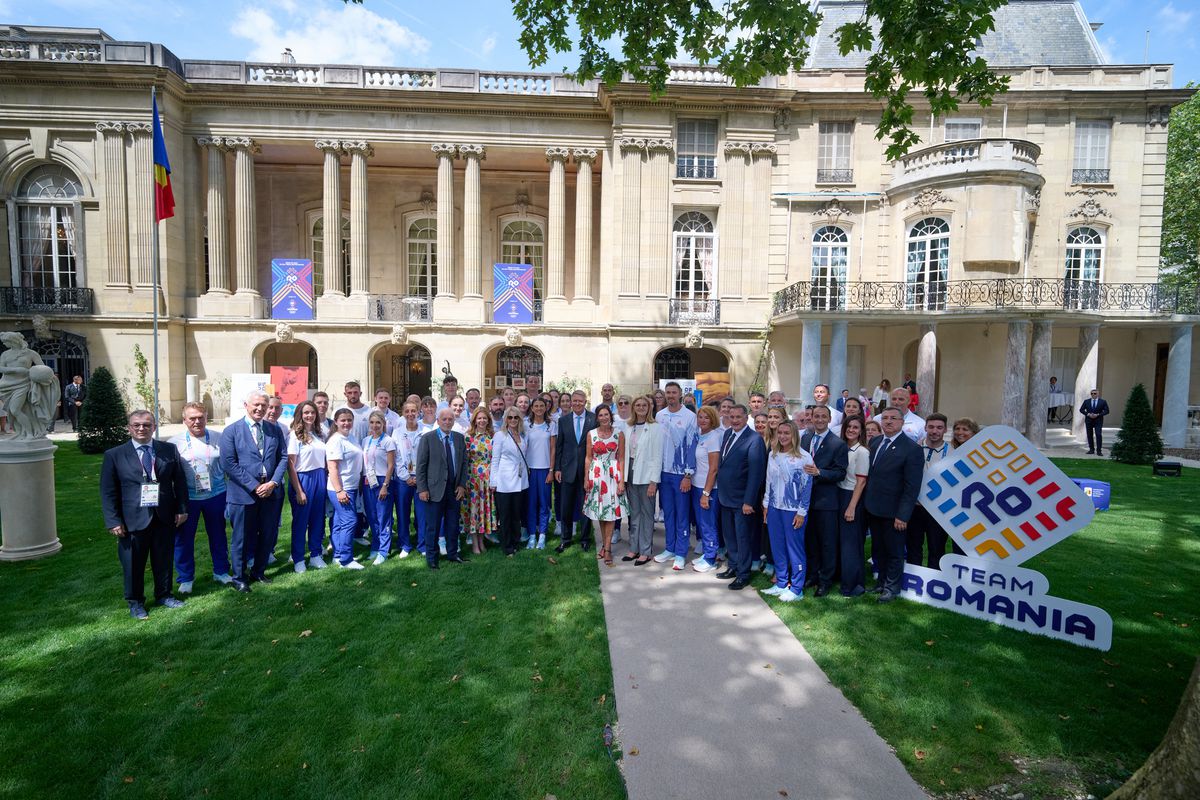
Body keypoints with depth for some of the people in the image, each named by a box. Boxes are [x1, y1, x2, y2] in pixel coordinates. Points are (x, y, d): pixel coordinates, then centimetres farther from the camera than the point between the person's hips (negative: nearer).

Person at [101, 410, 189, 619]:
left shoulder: (169, 450, 3)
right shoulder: (114, 455, -1)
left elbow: (180, 482, 7)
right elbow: (108, 491, -2)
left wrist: (182, 509, 2)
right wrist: (113, 521, -7)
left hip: (165, 517, 2)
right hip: (133, 519, -2)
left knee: (163, 560, 13)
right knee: (134, 564, 8)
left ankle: (164, 595, 31)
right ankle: (135, 602, 26)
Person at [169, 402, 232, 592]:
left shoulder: (219, 439, 0)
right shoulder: (174, 443, -4)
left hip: (216, 496, 1)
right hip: (186, 498, -1)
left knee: (218, 535, 13)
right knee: (184, 538, 8)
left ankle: (221, 571, 30)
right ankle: (185, 579, 26)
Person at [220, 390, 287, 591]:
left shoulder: (275, 430, 6)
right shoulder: (231, 431, -5)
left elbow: (283, 457, 4)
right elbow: (228, 463, -11)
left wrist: (273, 482, -10)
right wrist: (254, 486, -16)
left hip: (270, 491, 4)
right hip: (243, 493, -3)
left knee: (266, 535, 13)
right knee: (241, 537, 8)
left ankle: (258, 571, 31)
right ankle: (239, 577, 25)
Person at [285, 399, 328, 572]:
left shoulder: (320, 434, 8)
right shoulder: (294, 435, -8)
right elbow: (290, 465, -11)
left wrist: (327, 481, 6)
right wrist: (298, 490, -14)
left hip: (320, 479, 5)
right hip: (303, 480, -5)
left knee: (318, 519, 11)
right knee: (300, 521, 6)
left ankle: (315, 555, 24)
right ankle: (298, 559, 18)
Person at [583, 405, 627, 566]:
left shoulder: (619, 434, -2)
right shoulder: (591, 434, 2)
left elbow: (621, 458, -1)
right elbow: (588, 457, 6)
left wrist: (622, 480, -7)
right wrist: (586, 478, 1)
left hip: (613, 474, -2)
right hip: (596, 475, 2)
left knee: (610, 511, -1)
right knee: (599, 510, 9)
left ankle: (607, 548, 5)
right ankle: (604, 545, 23)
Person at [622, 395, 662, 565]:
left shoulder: (655, 428, -7)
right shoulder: (628, 428, 9)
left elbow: (657, 456, -10)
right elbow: (625, 452, 10)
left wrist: (653, 481, -14)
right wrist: (624, 476, 4)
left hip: (646, 476, -5)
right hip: (631, 474, 5)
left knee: (646, 514, 4)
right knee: (634, 513, 12)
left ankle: (645, 552, 13)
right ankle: (634, 548, 22)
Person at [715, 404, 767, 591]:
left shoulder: (754, 440, -17)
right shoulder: (727, 434, 7)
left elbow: (756, 473, -19)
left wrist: (749, 502, -20)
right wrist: (721, 491, 9)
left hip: (742, 499, -7)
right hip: (726, 497, 7)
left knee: (743, 538, 6)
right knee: (729, 535, 19)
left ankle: (743, 574, 19)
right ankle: (733, 567, 35)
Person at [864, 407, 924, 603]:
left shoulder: (911, 449, -14)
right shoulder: (875, 442, 6)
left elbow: (912, 487, -16)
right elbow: (871, 474, 8)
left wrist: (903, 515, -18)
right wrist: (866, 502, 3)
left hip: (893, 512, -6)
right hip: (873, 508, 6)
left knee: (894, 552, 12)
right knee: (879, 549, 19)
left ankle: (892, 587, 28)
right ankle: (882, 582, 35)